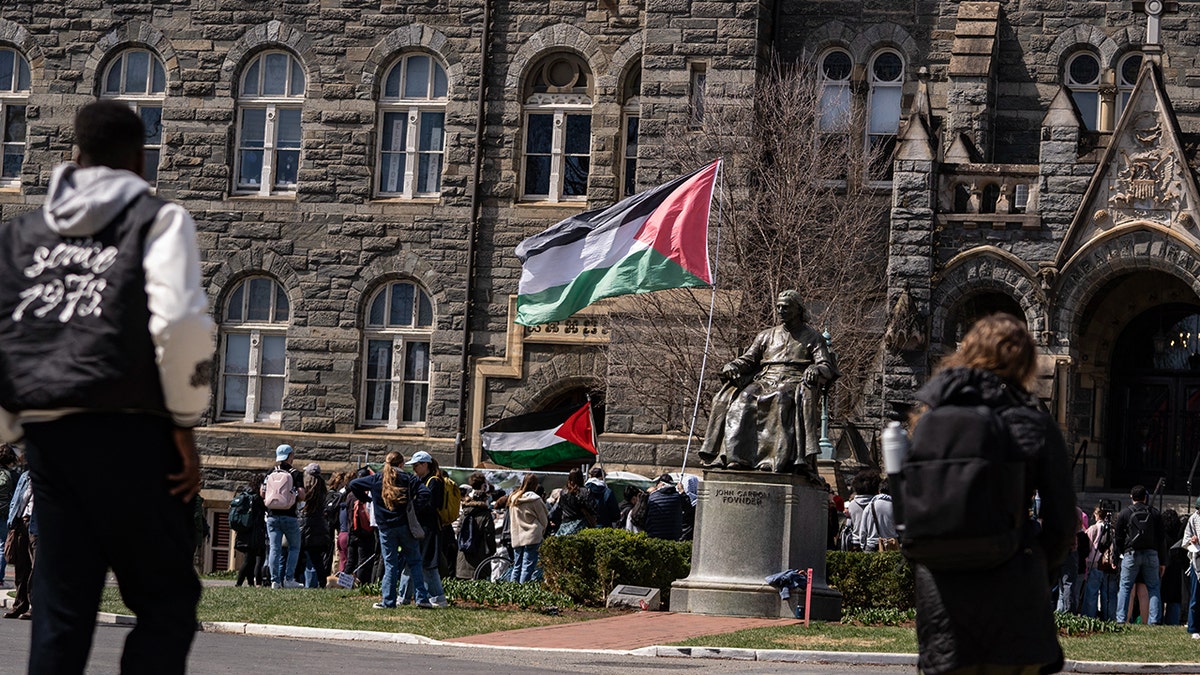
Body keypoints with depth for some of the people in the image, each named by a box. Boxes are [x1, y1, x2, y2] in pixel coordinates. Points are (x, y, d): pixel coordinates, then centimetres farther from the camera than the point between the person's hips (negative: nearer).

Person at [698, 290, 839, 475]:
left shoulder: (812, 337, 16)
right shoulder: (766, 336, 28)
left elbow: (827, 367, 5)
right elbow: (748, 359, 20)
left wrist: (816, 370, -20)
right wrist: (732, 366, -4)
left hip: (794, 383, -4)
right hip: (765, 380, 4)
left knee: (782, 399, -40)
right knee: (743, 398, -30)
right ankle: (734, 457, -40)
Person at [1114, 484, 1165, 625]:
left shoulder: (1124, 513, 4)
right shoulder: (1155, 513, 8)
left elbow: (1119, 538, 4)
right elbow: (1161, 539, 8)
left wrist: (1119, 556, 11)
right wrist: (1162, 562, 10)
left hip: (1131, 554, -1)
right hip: (1151, 554, 1)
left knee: (1125, 587, 4)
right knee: (1154, 588, 5)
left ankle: (1121, 619, -3)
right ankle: (1154, 620, -4)